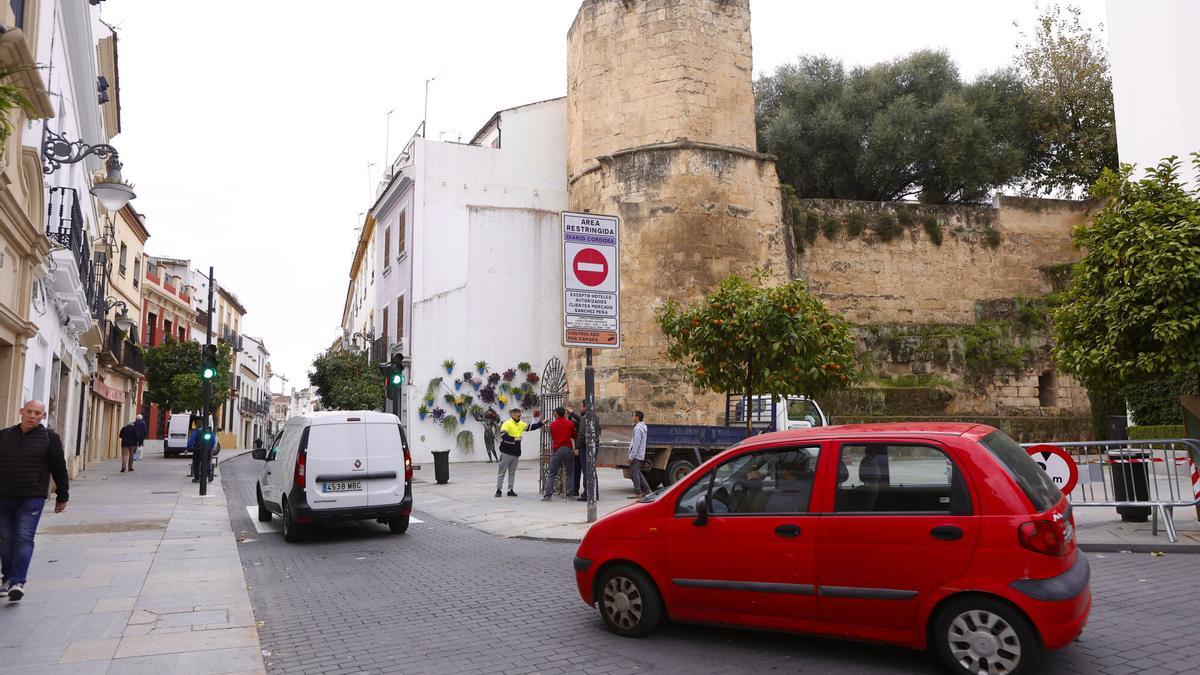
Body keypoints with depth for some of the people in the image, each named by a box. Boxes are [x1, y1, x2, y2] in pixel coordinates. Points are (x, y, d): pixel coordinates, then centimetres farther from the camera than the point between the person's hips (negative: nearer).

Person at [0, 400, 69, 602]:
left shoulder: (49, 438, 0)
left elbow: (59, 469, 3)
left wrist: (62, 497, 5)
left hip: (32, 498, -3)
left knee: (24, 538, -9)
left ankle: (18, 582, -8)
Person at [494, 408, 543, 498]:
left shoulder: (521, 424, 10)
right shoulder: (507, 424, -11)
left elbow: (531, 427, 15)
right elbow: (503, 436, -21)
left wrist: (541, 423, 5)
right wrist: (514, 439, -27)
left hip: (516, 453, 7)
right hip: (506, 452, -7)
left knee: (512, 472, 11)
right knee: (502, 472, 1)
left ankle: (510, 490, 16)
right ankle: (498, 490, 8)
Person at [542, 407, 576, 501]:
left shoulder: (553, 424, 6)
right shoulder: (570, 423, 5)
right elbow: (573, 437, 12)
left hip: (557, 450, -1)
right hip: (568, 449, 1)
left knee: (551, 473, 3)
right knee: (570, 473, 9)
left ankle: (548, 494, -6)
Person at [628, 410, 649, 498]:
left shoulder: (638, 428, -17)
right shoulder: (643, 427, 14)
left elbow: (636, 444, -21)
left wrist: (631, 456, -19)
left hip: (636, 455, -10)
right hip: (640, 455, 10)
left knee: (634, 473, -4)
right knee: (637, 473, 16)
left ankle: (637, 493, -1)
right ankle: (646, 490, 17)